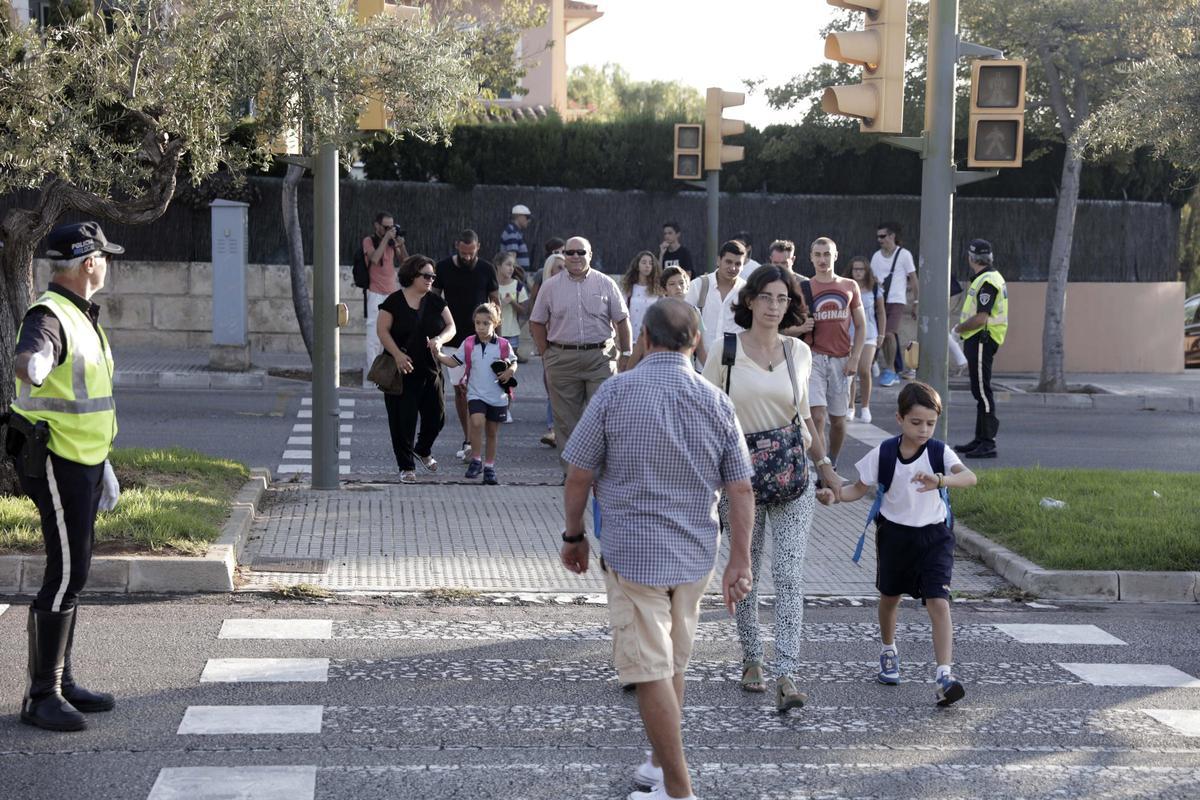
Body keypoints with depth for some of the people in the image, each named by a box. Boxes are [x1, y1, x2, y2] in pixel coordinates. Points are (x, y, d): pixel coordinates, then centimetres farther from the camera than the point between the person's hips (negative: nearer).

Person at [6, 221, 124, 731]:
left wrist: (102, 462, 27)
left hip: (83, 462, 10)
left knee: (72, 573, 13)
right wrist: (31, 367, -66)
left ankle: (62, 682, 21)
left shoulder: (82, 317, 14)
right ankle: (41, 696, -6)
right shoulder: (48, 316, -17)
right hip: (56, 463, -10)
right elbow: (27, 357, -41)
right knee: (66, 575, -11)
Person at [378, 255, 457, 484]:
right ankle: (406, 467, 11)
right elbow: (382, 330, -7)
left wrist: (439, 340, -18)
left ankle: (423, 451, 36)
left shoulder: (435, 301, 6)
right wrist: (397, 354, -19)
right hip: (403, 371, -4)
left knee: (436, 417, 7)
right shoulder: (394, 301, -6)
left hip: (430, 370, 4)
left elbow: (451, 327, 4)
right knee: (403, 420, -1)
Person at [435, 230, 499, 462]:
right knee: (459, 389, 6)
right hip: (452, 338, 2)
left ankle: (471, 442, -12)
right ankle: (468, 439, 16)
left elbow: (495, 301, 9)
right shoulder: (444, 268, 0)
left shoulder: (486, 270, 0)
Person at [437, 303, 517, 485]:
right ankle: (476, 460, -9)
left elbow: (513, 362, 10)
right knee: (477, 422, -24)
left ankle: (489, 467, 24)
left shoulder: (503, 345, -3)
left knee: (492, 431, 10)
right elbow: (453, 361, 2)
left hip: (498, 396, 1)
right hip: (476, 394, -1)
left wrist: (510, 371, -11)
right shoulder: (468, 344, 0)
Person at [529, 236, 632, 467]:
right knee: (566, 419, 4)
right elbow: (537, 323, 11)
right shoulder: (551, 286, 6)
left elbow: (622, 320, 9)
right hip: (562, 359, 1)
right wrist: (547, 354, 6)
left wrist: (626, 353, 6)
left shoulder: (605, 284, 5)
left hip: (600, 357, -1)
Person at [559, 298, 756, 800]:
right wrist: (740, 562, 3)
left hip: (632, 552, -4)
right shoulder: (717, 404, -1)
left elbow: (579, 476, -7)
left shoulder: (616, 393, -11)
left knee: (651, 671, 1)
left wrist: (573, 537, 7)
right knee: (674, 664, 20)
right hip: (695, 553, 5)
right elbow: (741, 491, -2)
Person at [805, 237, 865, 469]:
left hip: (841, 360, 2)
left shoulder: (850, 287, 8)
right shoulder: (804, 288, 3)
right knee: (817, 416, -15)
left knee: (838, 419, 9)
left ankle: (832, 464, 29)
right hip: (814, 358, -2)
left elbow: (860, 325, 9)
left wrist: (854, 358, 0)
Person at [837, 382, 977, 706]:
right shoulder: (883, 453, -10)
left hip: (933, 536, -2)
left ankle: (944, 674, -19)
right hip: (894, 533, 2)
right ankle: (889, 652, 48)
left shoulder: (940, 452, -14)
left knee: (939, 603, -16)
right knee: (890, 596, 22)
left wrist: (939, 480, -51)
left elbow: (969, 477, -31)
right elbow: (859, 489, -1)